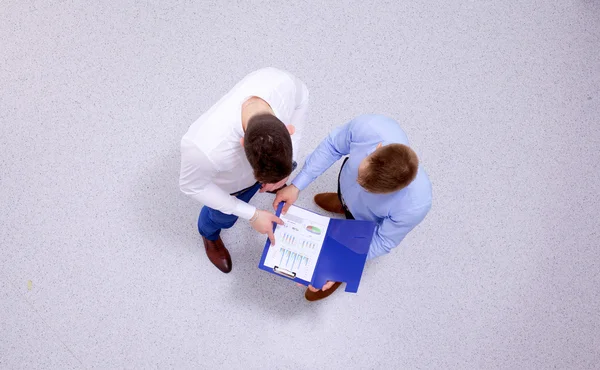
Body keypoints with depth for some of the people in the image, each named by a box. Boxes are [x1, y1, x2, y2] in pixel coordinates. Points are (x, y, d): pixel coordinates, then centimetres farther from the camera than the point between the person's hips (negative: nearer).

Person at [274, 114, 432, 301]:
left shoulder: (415, 205, -45)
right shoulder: (367, 127, -43)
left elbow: (383, 241, -24)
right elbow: (332, 146, -21)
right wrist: (297, 185, -23)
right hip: (346, 185, 3)